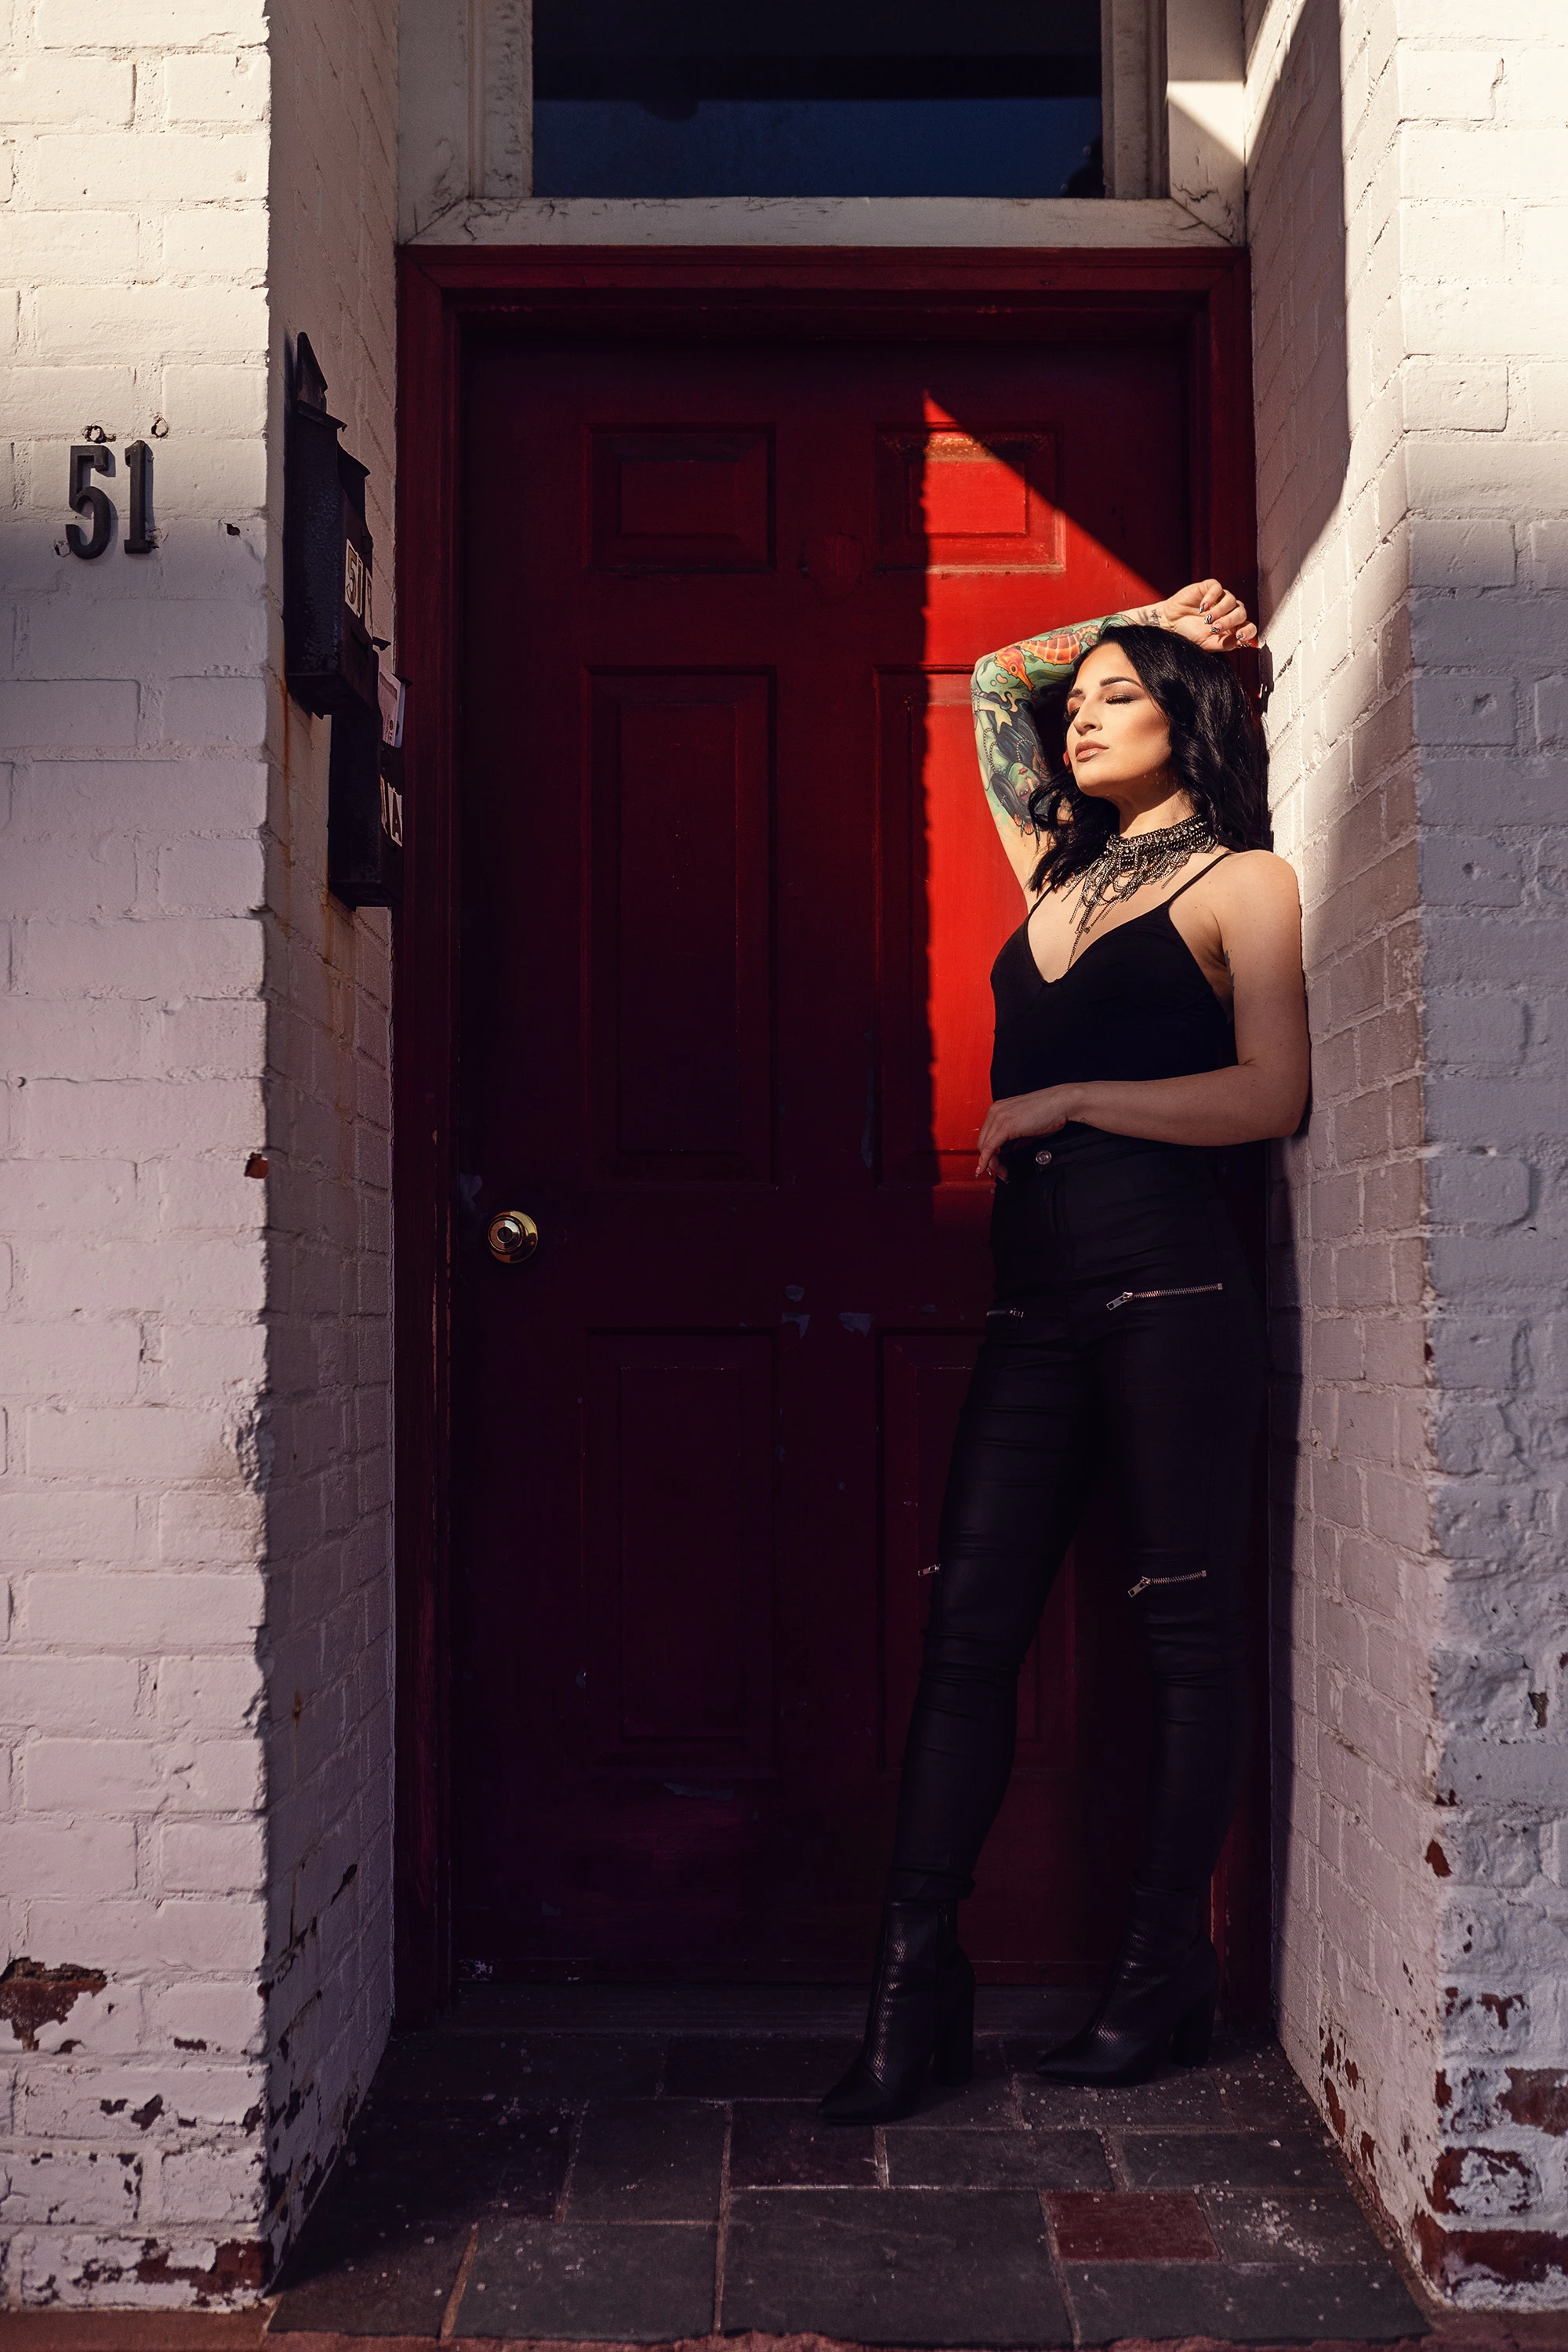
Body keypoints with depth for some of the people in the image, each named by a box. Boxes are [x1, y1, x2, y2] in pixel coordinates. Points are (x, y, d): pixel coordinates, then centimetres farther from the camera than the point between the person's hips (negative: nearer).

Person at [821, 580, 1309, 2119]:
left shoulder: (1241, 881, 5)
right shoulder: (1058, 868, 22)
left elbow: (1272, 1094, -8)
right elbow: (987, 684, 34)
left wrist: (1064, 1100, -8)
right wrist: (1129, 622, 30)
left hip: (1170, 1282, -5)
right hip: (1036, 1295, 6)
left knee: (1184, 1624, 1)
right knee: (970, 1623, -1)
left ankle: (1162, 1971, 12)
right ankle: (915, 1982, 1)